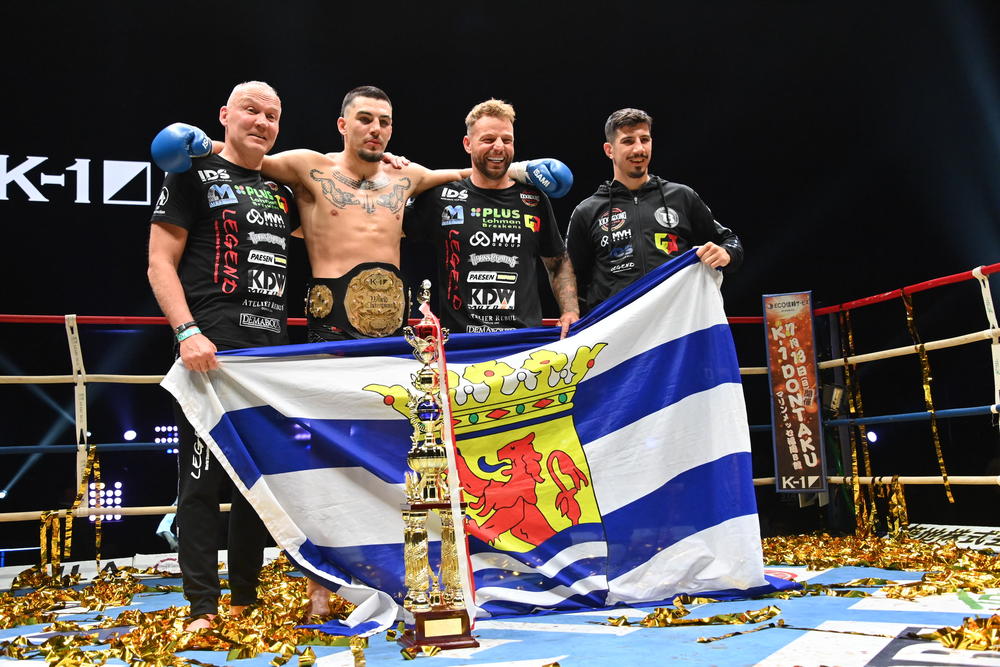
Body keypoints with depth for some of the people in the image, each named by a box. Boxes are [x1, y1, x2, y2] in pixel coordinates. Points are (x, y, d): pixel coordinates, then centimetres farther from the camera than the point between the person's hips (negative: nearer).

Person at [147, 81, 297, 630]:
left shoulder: (281, 190, 18)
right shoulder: (194, 174, 2)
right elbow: (160, 263, -3)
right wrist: (187, 332, -17)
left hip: (271, 349, 6)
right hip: (210, 351, -6)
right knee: (201, 480, -4)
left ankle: (245, 598, 20)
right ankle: (203, 607, 5)